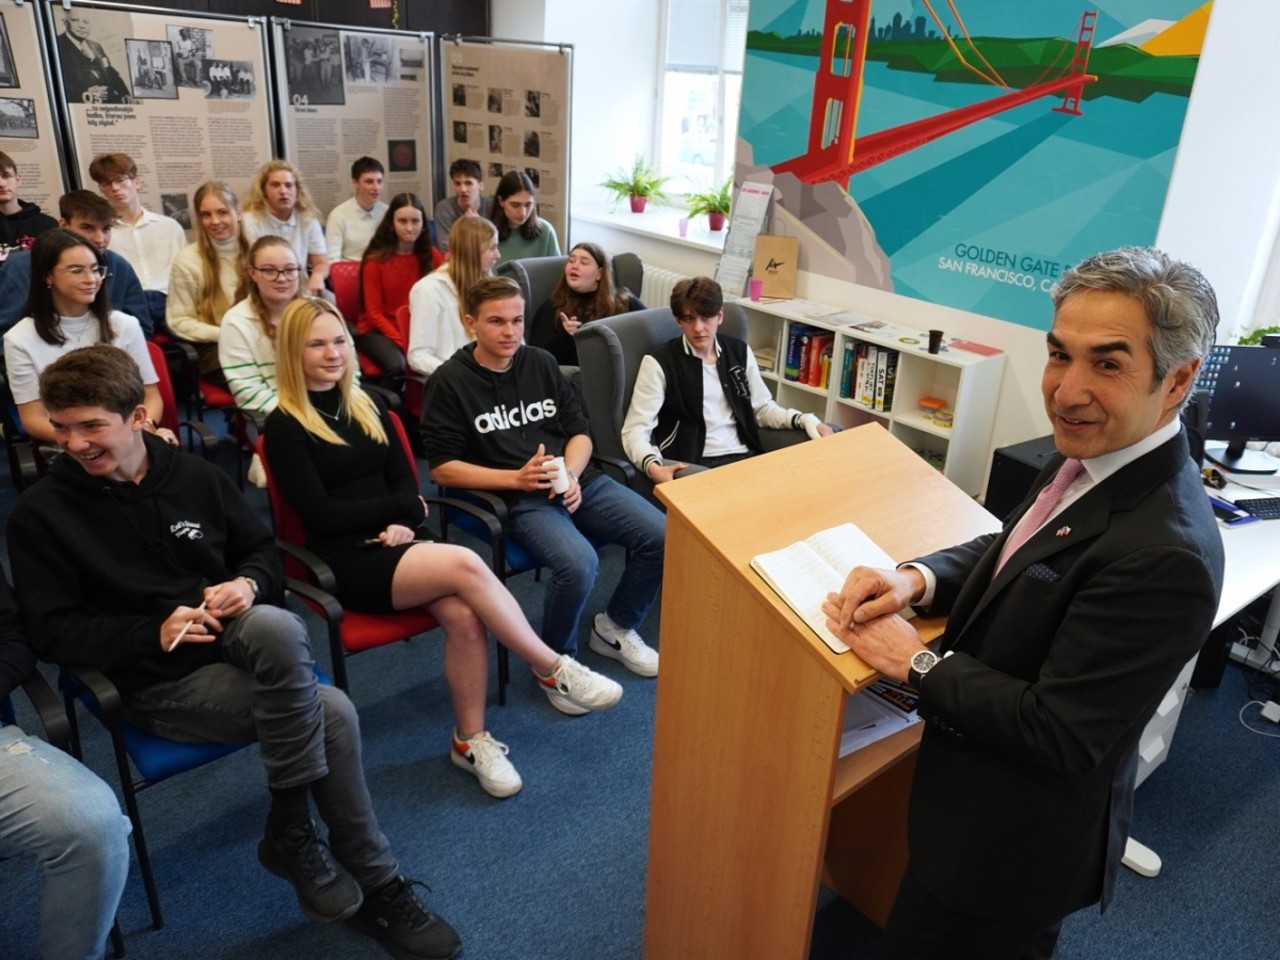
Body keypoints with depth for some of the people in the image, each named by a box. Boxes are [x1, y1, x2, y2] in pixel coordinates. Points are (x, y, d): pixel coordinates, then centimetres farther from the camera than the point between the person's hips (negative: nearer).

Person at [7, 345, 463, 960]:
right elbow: (53, 632, -3)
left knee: (275, 626, -33)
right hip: (157, 680, -4)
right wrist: (156, 632, -18)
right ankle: (375, 886, -9)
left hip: (234, 641, 4)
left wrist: (248, 584, -9)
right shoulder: (42, 514, -3)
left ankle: (291, 833, -13)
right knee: (329, 713, -26)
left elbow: (265, 550, 14)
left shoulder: (193, 475, 7)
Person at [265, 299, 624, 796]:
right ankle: (555, 672, -17)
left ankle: (470, 740, -8)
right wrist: (402, 506, -6)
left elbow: (404, 479, 12)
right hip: (345, 560, -5)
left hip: (394, 542, 5)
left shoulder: (364, 405, 15)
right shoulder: (284, 426, -4)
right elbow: (320, 514, -10)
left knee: (463, 615, -25)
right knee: (465, 564, -30)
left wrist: (401, 523, -9)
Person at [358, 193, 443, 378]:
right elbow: (374, 313, -8)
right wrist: (404, 342, -20)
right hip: (378, 330, -3)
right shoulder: (375, 260, -8)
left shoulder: (432, 256, 2)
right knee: (397, 365, -34)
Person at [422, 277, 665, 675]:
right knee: (579, 564, -33)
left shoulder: (541, 363, 13)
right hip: (516, 498, -5)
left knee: (662, 536, -13)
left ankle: (616, 628, 13)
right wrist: (516, 478, -16)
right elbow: (442, 468, -6)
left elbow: (580, 432, 13)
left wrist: (571, 475, -8)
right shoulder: (449, 382, -2)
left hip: (577, 481, 6)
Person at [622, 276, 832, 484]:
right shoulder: (659, 363, -3)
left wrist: (805, 420, 3)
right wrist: (653, 467, -28)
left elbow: (762, 407, 22)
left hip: (745, 457, 6)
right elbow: (635, 430, -8)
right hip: (694, 466, -5)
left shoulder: (739, 352, 13)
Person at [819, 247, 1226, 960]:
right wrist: (916, 578, -10)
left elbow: (1057, 735, -30)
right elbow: (1013, 547, 9)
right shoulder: (1093, 459, -7)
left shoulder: (1165, 553, -34)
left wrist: (915, 660, -20)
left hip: (1014, 843, -8)